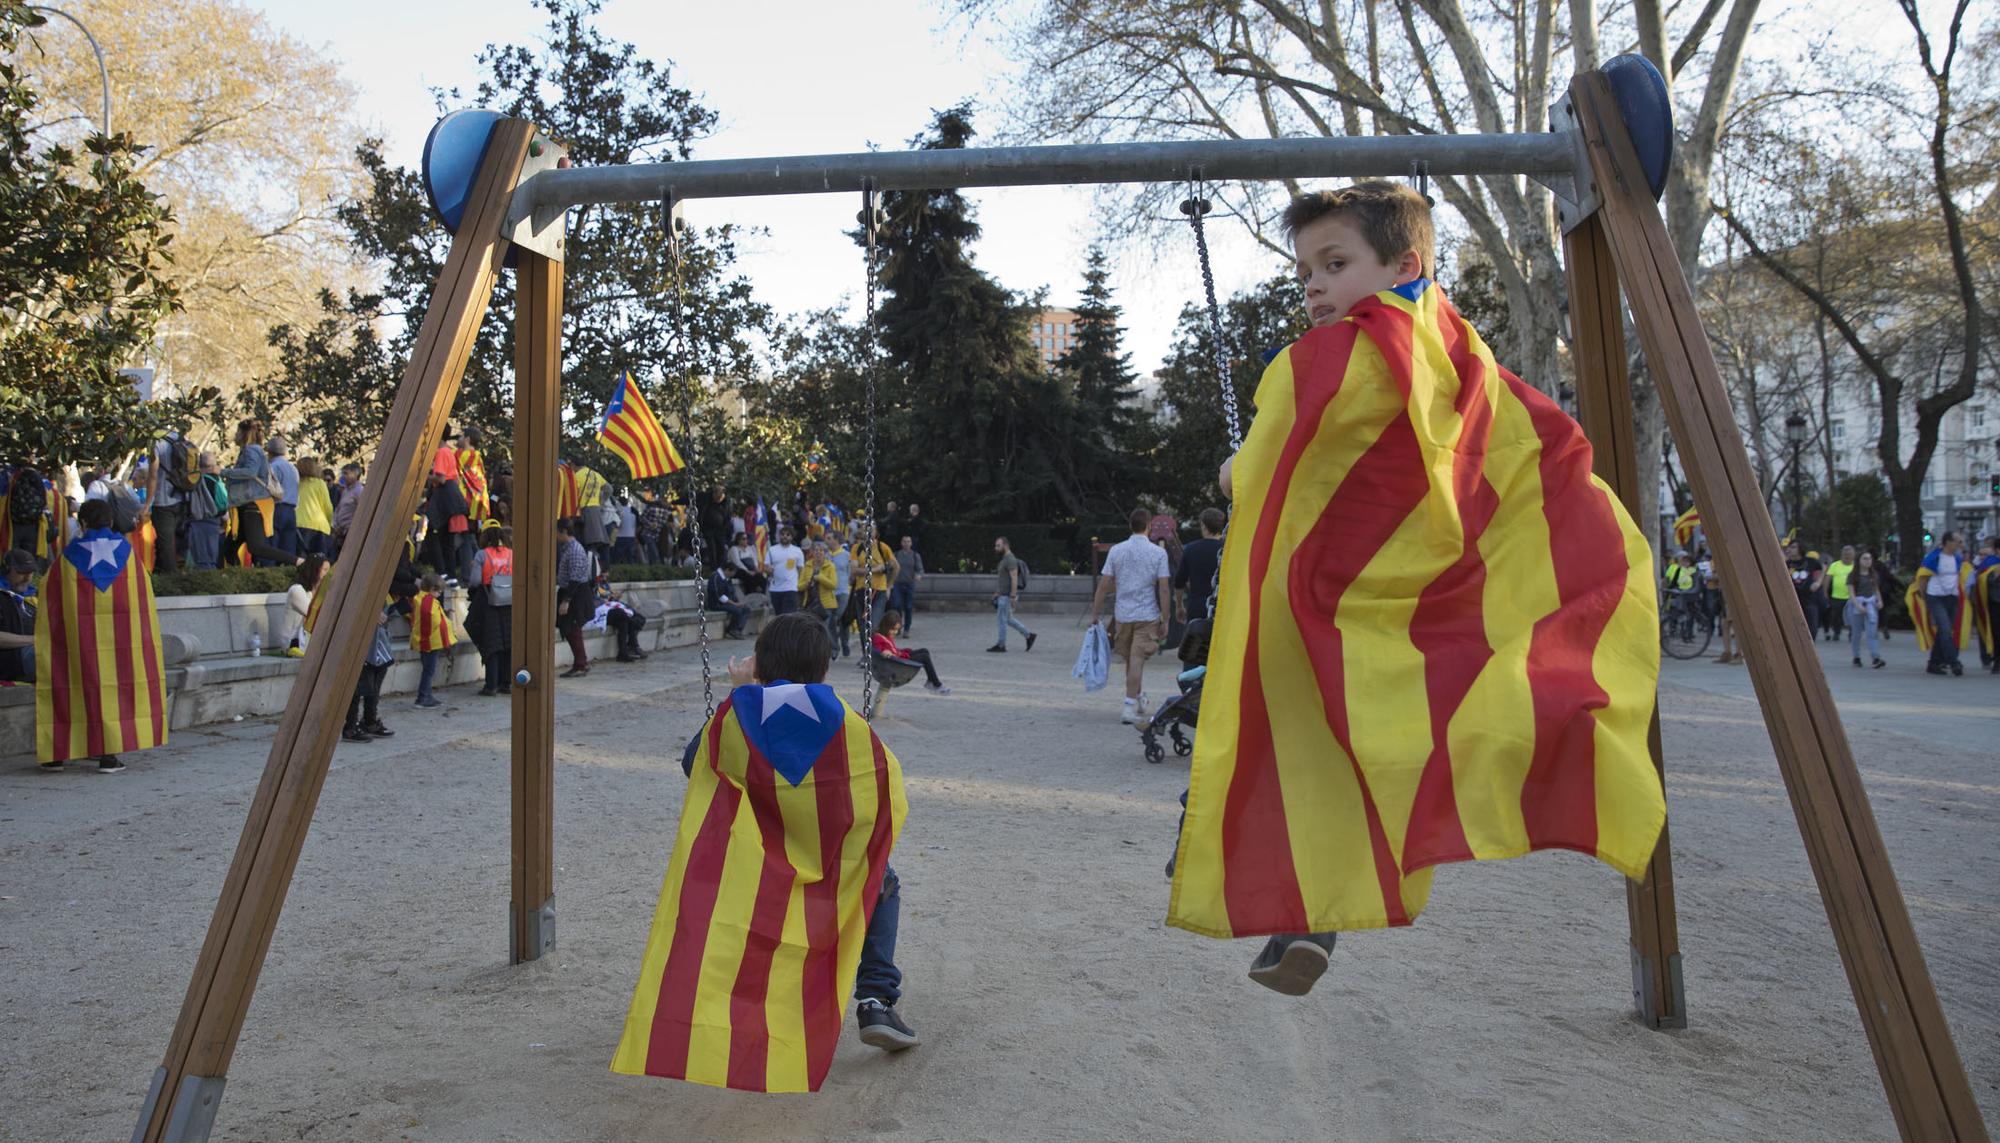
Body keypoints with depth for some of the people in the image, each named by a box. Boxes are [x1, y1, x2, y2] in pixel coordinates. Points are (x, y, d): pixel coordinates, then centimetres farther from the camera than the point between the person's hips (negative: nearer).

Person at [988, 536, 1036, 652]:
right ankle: (1028, 635, 18)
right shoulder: (1005, 559, 16)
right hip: (1003, 595, 10)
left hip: (1007, 596, -10)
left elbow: (1014, 579, -23)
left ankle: (1001, 645, 4)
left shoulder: (1010, 560, -17)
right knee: (1008, 619, 14)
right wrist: (996, 593, 22)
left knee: (1001, 619, -4)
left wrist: (1013, 596, -26)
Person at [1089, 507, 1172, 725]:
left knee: (1130, 659, 17)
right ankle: (1130, 707, -8)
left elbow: (1104, 585, -2)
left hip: (1122, 614, 3)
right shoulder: (1158, 552, -5)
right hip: (1147, 615, -2)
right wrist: (1165, 620, -2)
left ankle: (1139, 698, 31)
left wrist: (1095, 614, 4)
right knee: (1137, 660, -4)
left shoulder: (1116, 550, 1)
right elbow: (1164, 589, -8)